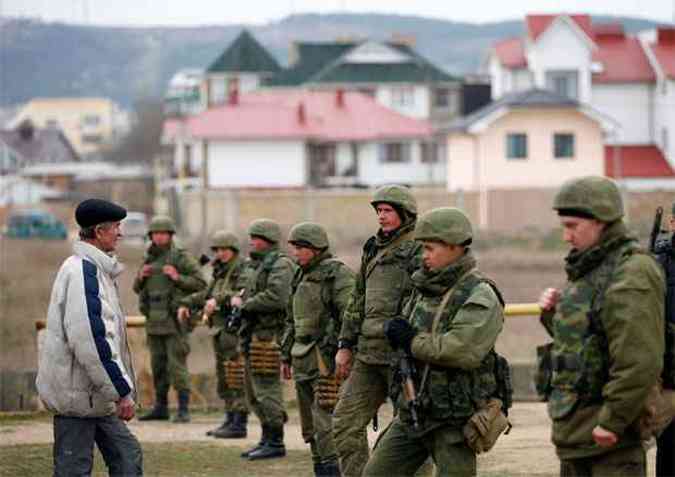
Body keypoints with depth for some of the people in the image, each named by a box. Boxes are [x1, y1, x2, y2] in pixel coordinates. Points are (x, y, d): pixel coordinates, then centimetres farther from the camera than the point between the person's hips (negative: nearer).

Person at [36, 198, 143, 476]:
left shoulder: (94, 269, 15)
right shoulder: (83, 271, -19)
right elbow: (90, 338, -25)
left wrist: (121, 388, 21)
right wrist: (122, 391, -22)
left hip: (92, 394, 10)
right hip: (77, 391, -10)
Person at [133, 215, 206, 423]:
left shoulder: (182, 257, -6)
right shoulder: (149, 258, 13)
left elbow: (200, 284, -8)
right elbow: (137, 288, 20)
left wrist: (177, 277, -20)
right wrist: (141, 277, -1)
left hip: (175, 320, -6)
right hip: (154, 320, 6)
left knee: (177, 365, -9)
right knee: (158, 365, 11)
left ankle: (184, 410, -7)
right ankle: (160, 408, 18)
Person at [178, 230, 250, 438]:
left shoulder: (243, 271, -10)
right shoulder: (221, 273, 18)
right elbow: (207, 294, 28)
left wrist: (219, 299, -37)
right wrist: (186, 304, 15)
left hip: (235, 332, -9)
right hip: (220, 333, 10)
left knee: (236, 379, -9)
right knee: (224, 381, 14)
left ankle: (240, 424, -7)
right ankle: (230, 420, 21)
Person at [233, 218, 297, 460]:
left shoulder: (281, 265, -12)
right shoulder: (256, 265, 19)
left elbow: (275, 297, -24)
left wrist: (244, 304, -13)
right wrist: (239, 300, 4)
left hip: (269, 337, -10)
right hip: (253, 336, 10)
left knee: (267, 390, -9)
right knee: (253, 392, 14)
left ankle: (275, 443, -5)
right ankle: (267, 439, 21)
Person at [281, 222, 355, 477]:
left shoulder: (337, 274, -9)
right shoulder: (302, 276, 18)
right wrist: (286, 356, 23)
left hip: (327, 360, -9)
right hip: (303, 361, 9)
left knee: (325, 422, -14)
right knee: (310, 427, 11)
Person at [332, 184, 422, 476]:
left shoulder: (419, 251, -8)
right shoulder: (373, 250, 16)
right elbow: (357, 301, 21)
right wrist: (345, 344, 16)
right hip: (369, 354, 8)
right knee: (345, 422, 5)